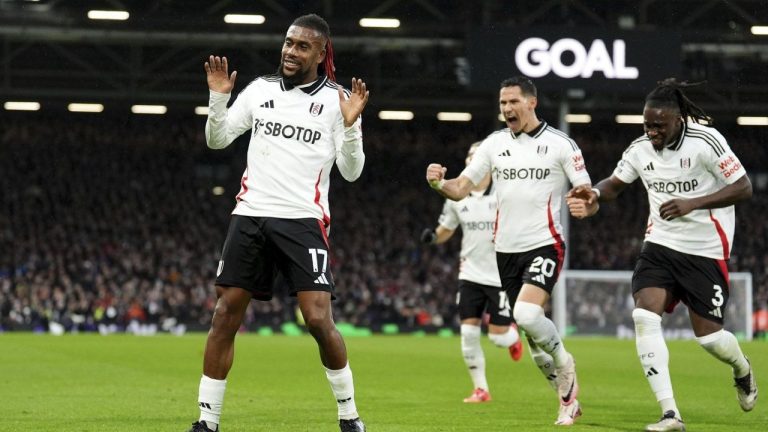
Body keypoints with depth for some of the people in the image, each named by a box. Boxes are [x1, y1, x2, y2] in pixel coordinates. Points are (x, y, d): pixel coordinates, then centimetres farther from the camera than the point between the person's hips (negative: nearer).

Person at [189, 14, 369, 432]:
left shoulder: (336, 99, 0)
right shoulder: (261, 89, 10)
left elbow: (350, 171, -3)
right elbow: (217, 139, 12)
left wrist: (350, 126, -19)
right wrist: (218, 97, -4)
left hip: (303, 220, -3)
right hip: (250, 215, 3)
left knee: (318, 319, -13)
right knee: (224, 316, 0)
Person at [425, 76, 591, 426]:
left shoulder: (559, 143, -4)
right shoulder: (494, 144, 7)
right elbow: (461, 188, 2)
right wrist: (439, 184, -19)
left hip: (544, 245, -5)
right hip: (507, 249, 5)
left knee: (527, 314, -27)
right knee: (532, 334, 8)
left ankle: (563, 362, 3)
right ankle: (568, 398, 26)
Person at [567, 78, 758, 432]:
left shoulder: (706, 141, -16)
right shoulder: (640, 148, -1)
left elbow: (743, 188, -15)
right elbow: (615, 183, 13)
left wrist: (692, 204, -26)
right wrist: (595, 194, -11)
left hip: (706, 250, -4)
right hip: (660, 244, 4)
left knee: (707, 333, -1)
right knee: (644, 316, -17)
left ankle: (742, 371, 38)